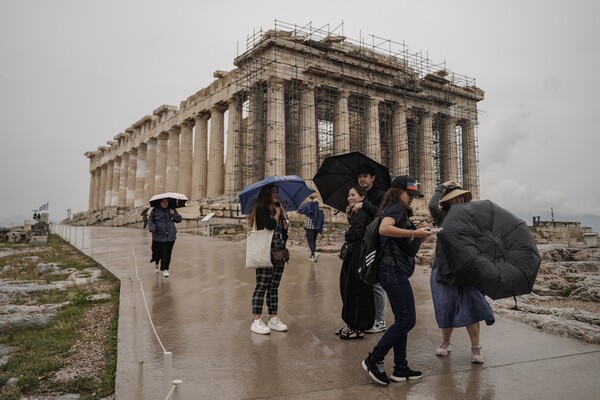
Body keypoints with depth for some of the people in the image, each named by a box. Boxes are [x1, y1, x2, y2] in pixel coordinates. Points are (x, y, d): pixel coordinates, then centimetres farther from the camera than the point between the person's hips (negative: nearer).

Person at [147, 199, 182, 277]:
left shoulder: (172, 210, 10)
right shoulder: (155, 210, 3)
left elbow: (179, 219, 9)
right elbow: (150, 220, 1)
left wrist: (173, 214, -8)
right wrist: (152, 228, -17)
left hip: (170, 236, 1)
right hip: (158, 236, -1)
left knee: (167, 254, 1)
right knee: (157, 252, 5)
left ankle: (165, 269, 14)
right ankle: (156, 263, 38)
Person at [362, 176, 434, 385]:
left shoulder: (399, 211, 23)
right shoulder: (396, 208, -7)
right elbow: (384, 228, -28)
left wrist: (419, 234, 5)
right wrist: (413, 232, -26)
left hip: (395, 270, 10)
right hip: (393, 269, -10)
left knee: (402, 319, 12)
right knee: (407, 319, -8)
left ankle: (400, 368, 18)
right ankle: (374, 359, -1)